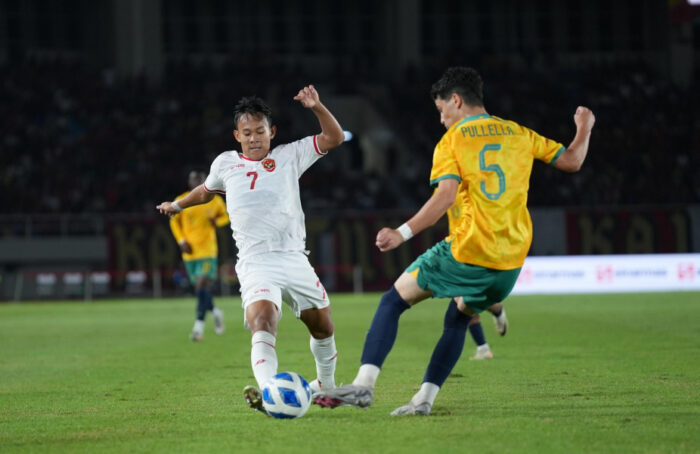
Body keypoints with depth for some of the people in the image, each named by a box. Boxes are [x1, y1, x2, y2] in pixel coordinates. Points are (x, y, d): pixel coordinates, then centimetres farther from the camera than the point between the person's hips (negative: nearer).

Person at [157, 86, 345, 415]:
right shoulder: (226, 164, 11)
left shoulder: (289, 156, 8)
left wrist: (316, 107, -10)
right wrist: (178, 205, 47)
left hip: (295, 261, 2)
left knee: (323, 328, 14)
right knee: (263, 323, -29)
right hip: (256, 264, -2)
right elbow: (207, 190, 34)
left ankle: (326, 385, 40)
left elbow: (334, 138, 6)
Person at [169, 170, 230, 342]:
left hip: (208, 252, -3)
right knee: (200, 290, 9)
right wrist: (181, 241, 1)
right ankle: (215, 312, 36)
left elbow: (225, 216, 16)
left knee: (202, 289, -16)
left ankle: (198, 327, -14)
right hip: (190, 252, 3)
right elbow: (174, 221, 14)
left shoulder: (214, 201, 0)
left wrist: (217, 221, -7)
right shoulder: (181, 201, 2)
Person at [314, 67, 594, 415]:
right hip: (511, 261, 5)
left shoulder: (452, 141, -1)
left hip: (467, 251, -5)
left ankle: (364, 383, -8)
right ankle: (425, 398, 13)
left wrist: (403, 233, -22)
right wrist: (584, 129, 36)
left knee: (393, 302, 6)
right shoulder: (520, 135, 13)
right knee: (458, 318, 25)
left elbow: (446, 195, -15)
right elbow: (571, 161, 17)